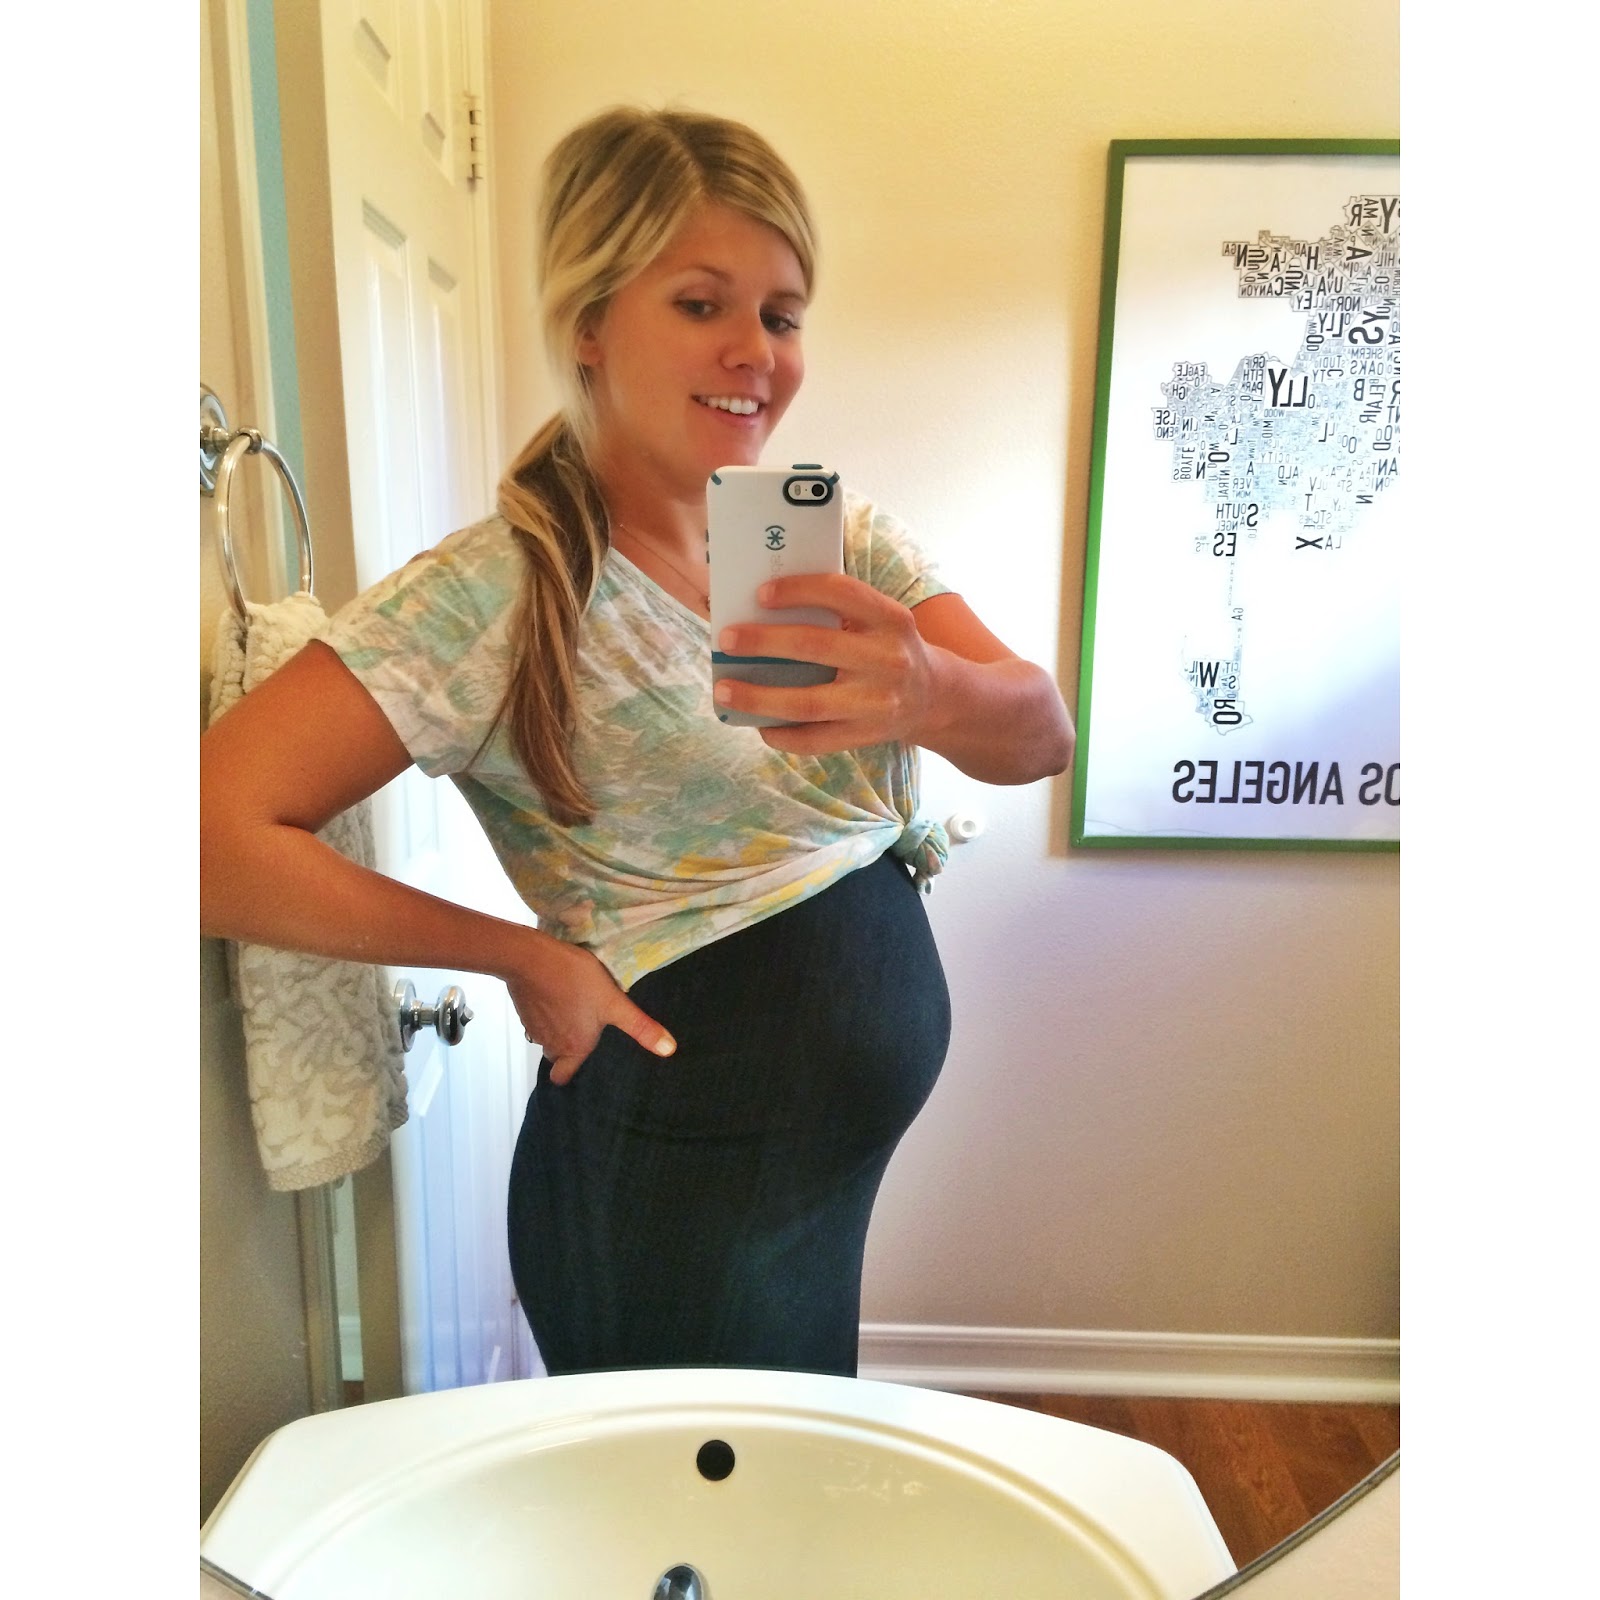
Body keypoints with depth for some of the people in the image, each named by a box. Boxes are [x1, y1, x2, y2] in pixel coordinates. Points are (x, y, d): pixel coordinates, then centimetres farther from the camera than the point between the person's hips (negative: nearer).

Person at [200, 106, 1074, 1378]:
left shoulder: (841, 542, -2)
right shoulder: (496, 593, -18)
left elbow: (1040, 734, -12)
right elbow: (219, 838, -22)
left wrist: (929, 693, -35)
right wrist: (529, 956, -17)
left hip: (839, 1160, 5)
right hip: (679, 1187, -5)